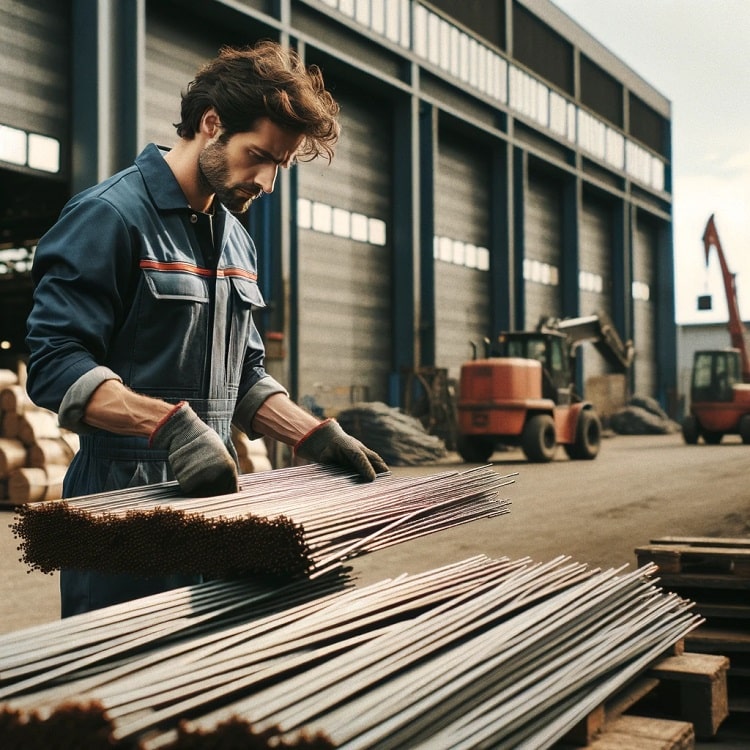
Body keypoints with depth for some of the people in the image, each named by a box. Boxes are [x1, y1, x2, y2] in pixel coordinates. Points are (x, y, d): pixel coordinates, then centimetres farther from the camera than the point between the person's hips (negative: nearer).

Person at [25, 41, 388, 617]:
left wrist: (317, 437, 5)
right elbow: (55, 366, -18)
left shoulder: (237, 241, 16)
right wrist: (171, 423, -30)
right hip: (124, 507, -8)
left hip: (213, 503, 8)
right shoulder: (110, 216, -10)